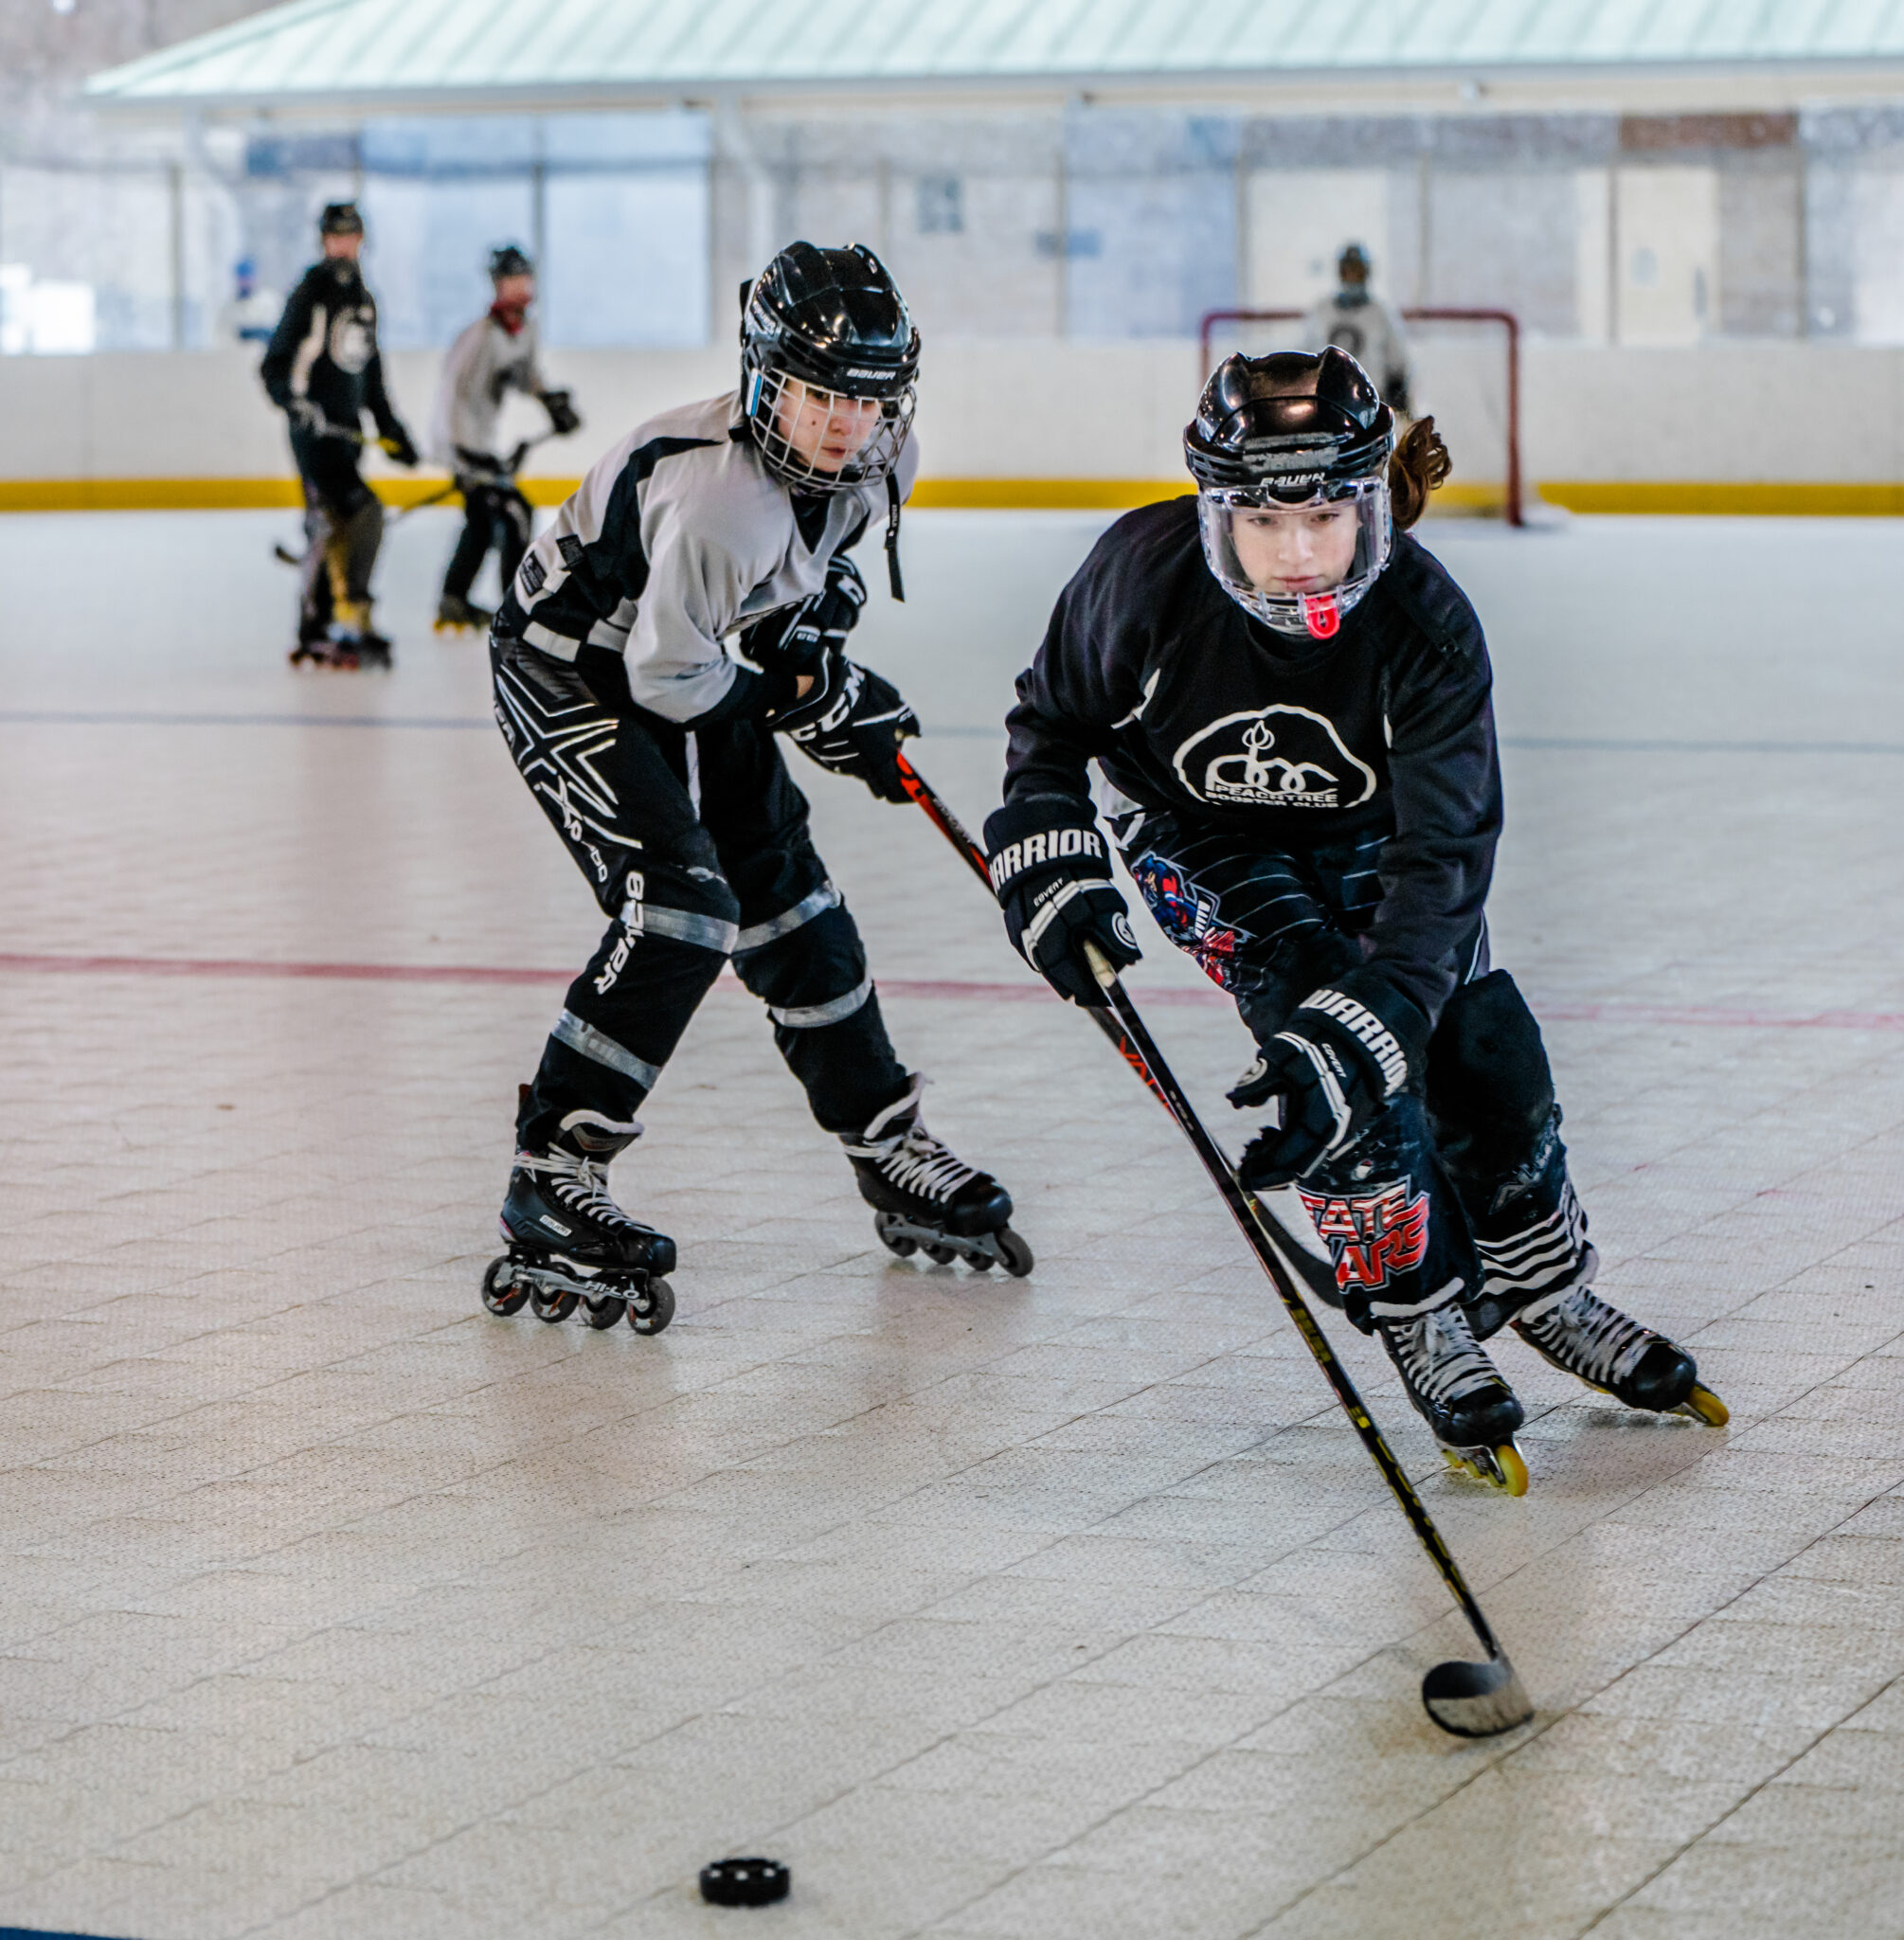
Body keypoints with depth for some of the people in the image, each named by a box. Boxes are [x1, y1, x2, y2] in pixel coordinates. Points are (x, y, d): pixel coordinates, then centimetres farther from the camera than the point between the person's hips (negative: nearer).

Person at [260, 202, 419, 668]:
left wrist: (390, 428, 23)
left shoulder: (364, 301, 17)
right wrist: (293, 399, -27)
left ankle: (313, 632, 14)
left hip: (348, 431, 8)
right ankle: (352, 622, -18)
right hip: (314, 429, -8)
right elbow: (273, 366, -10)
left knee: (329, 527, 9)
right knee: (362, 512, -19)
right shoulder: (310, 296, -8)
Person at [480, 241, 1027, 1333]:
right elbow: (668, 677, -28)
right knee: (679, 910, -21)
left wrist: (815, 630, -2)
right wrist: (806, 705, -15)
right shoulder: (718, 494, -37)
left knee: (790, 899, 13)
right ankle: (552, 1185, -16)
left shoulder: (876, 459, -11)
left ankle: (890, 1148, 26)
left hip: (686, 666, 8)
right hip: (567, 670, -8)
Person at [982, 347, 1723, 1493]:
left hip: (1368, 831, 2)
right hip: (1200, 831, -1)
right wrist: (1047, 863, -24)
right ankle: (1422, 1318, -4)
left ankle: (1548, 1293, 26)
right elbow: (1055, 715, -11)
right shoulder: (1148, 575, -32)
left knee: (1484, 1048, -1)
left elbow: (1443, 853, -39)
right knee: (1338, 1048, -22)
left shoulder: (1425, 622, -34)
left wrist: (1359, 1026, -50)